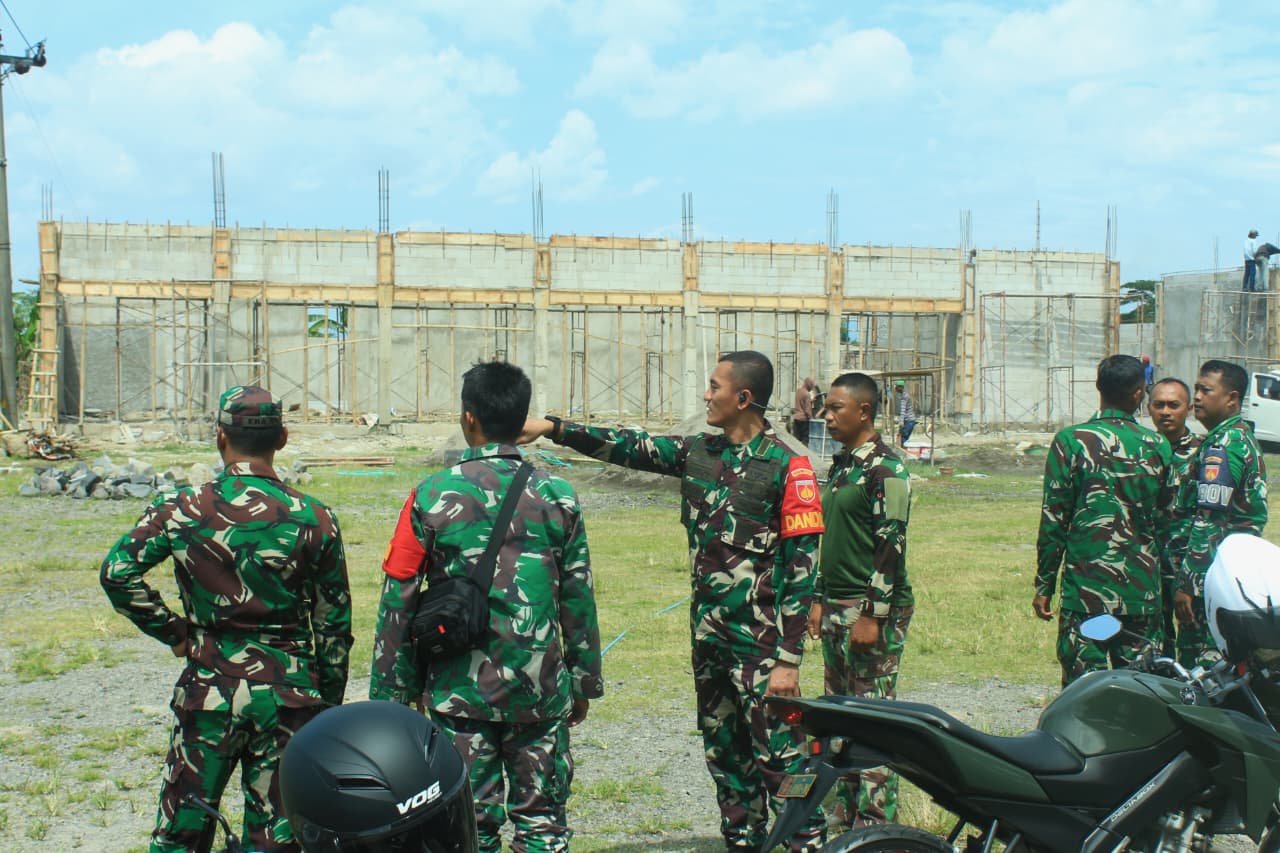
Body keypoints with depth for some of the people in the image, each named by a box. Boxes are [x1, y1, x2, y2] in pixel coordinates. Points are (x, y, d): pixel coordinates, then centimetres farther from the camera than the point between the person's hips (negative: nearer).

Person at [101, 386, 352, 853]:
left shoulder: (181, 509, -5)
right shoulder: (314, 519, -4)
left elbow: (117, 573, -11)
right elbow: (333, 624, 0)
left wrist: (173, 632, 1)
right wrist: (329, 706, 11)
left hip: (209, 689, 0)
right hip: (288, 692, 0)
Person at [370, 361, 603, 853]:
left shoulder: (433, 496, -6)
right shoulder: (558, 495, -1)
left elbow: (398, 602, -4)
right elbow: (578, 599, 3)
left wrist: (389, 695, 5)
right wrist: (584, 684, 14)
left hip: (460, 693, -1)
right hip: (541, 693, 2)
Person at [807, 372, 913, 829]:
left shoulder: (884, 469, -12)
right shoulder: (840, 466, 16)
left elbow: (891, 546, -17)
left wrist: (872, 616, -20)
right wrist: (821, 600, 19)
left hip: (872, 611, -9)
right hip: (837, 610, 10)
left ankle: (876, 825, -2)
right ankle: (844, 817, 20)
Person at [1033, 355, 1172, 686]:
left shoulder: (1070, 441, -6)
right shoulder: (1158, 447, 3)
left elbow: (1054, 521, -5)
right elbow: (1168, 524, 9)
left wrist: (1044, 585, 3)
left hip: (1085, 593, -3)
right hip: (1143, 594, 3)